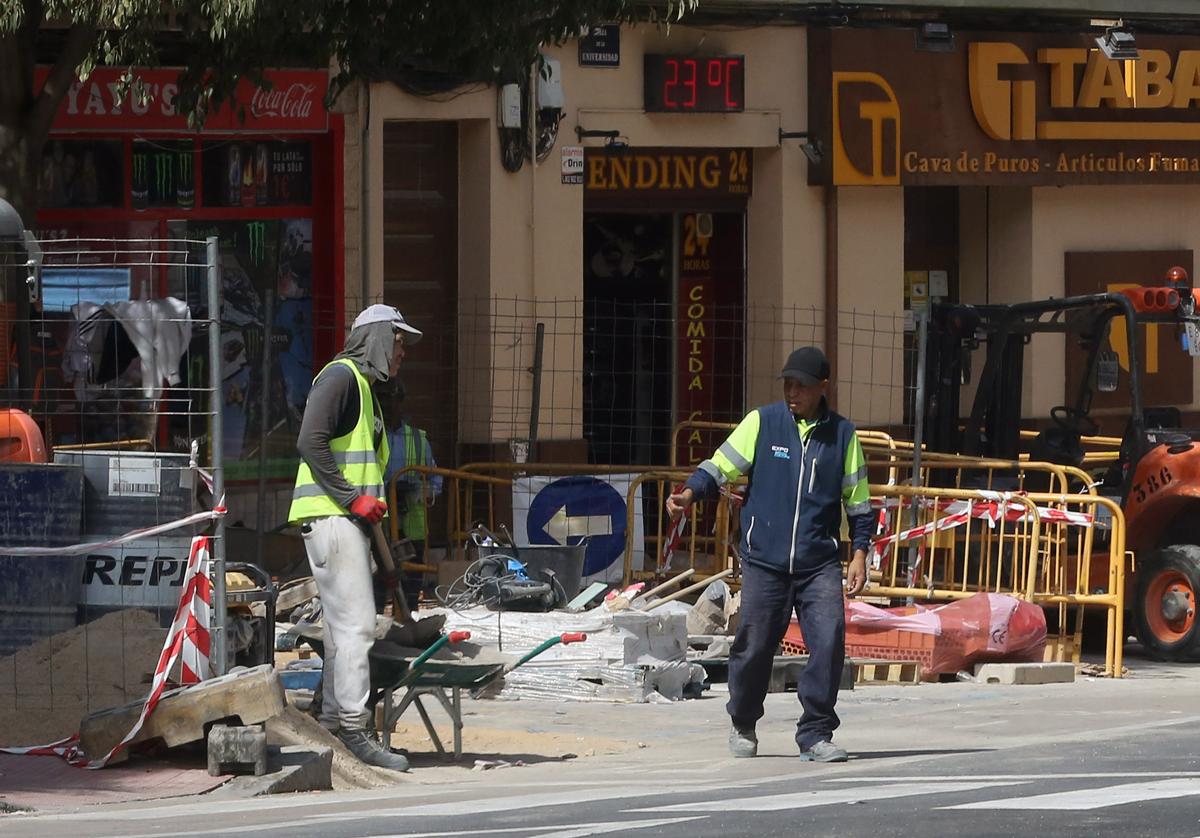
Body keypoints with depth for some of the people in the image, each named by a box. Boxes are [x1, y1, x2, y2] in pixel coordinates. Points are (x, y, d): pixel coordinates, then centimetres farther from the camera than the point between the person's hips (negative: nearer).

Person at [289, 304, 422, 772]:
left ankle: (333, 726, 13)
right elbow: (311, 442, -19)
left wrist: (374, 503, 14)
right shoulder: (341, 376, -8)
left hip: (349, 520, 11)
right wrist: (353, 498, -20)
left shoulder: (366, 387, 25)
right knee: (355, 624, -15)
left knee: (345, 628, 10)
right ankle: (354, 730, -19)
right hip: (330, 517, -11)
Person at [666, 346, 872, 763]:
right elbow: (721, 466, 2)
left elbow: (857, 500, 13)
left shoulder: (842, 435, 8)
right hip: (764, 560, -1)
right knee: (754, 646, 2)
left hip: (819, 563, 1)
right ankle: (743, 724, 27)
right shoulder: (762, 422, 5)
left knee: (829, 641, -13)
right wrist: (690, 492, -16)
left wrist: (859, 553, 6)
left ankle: (815, 735, -3)